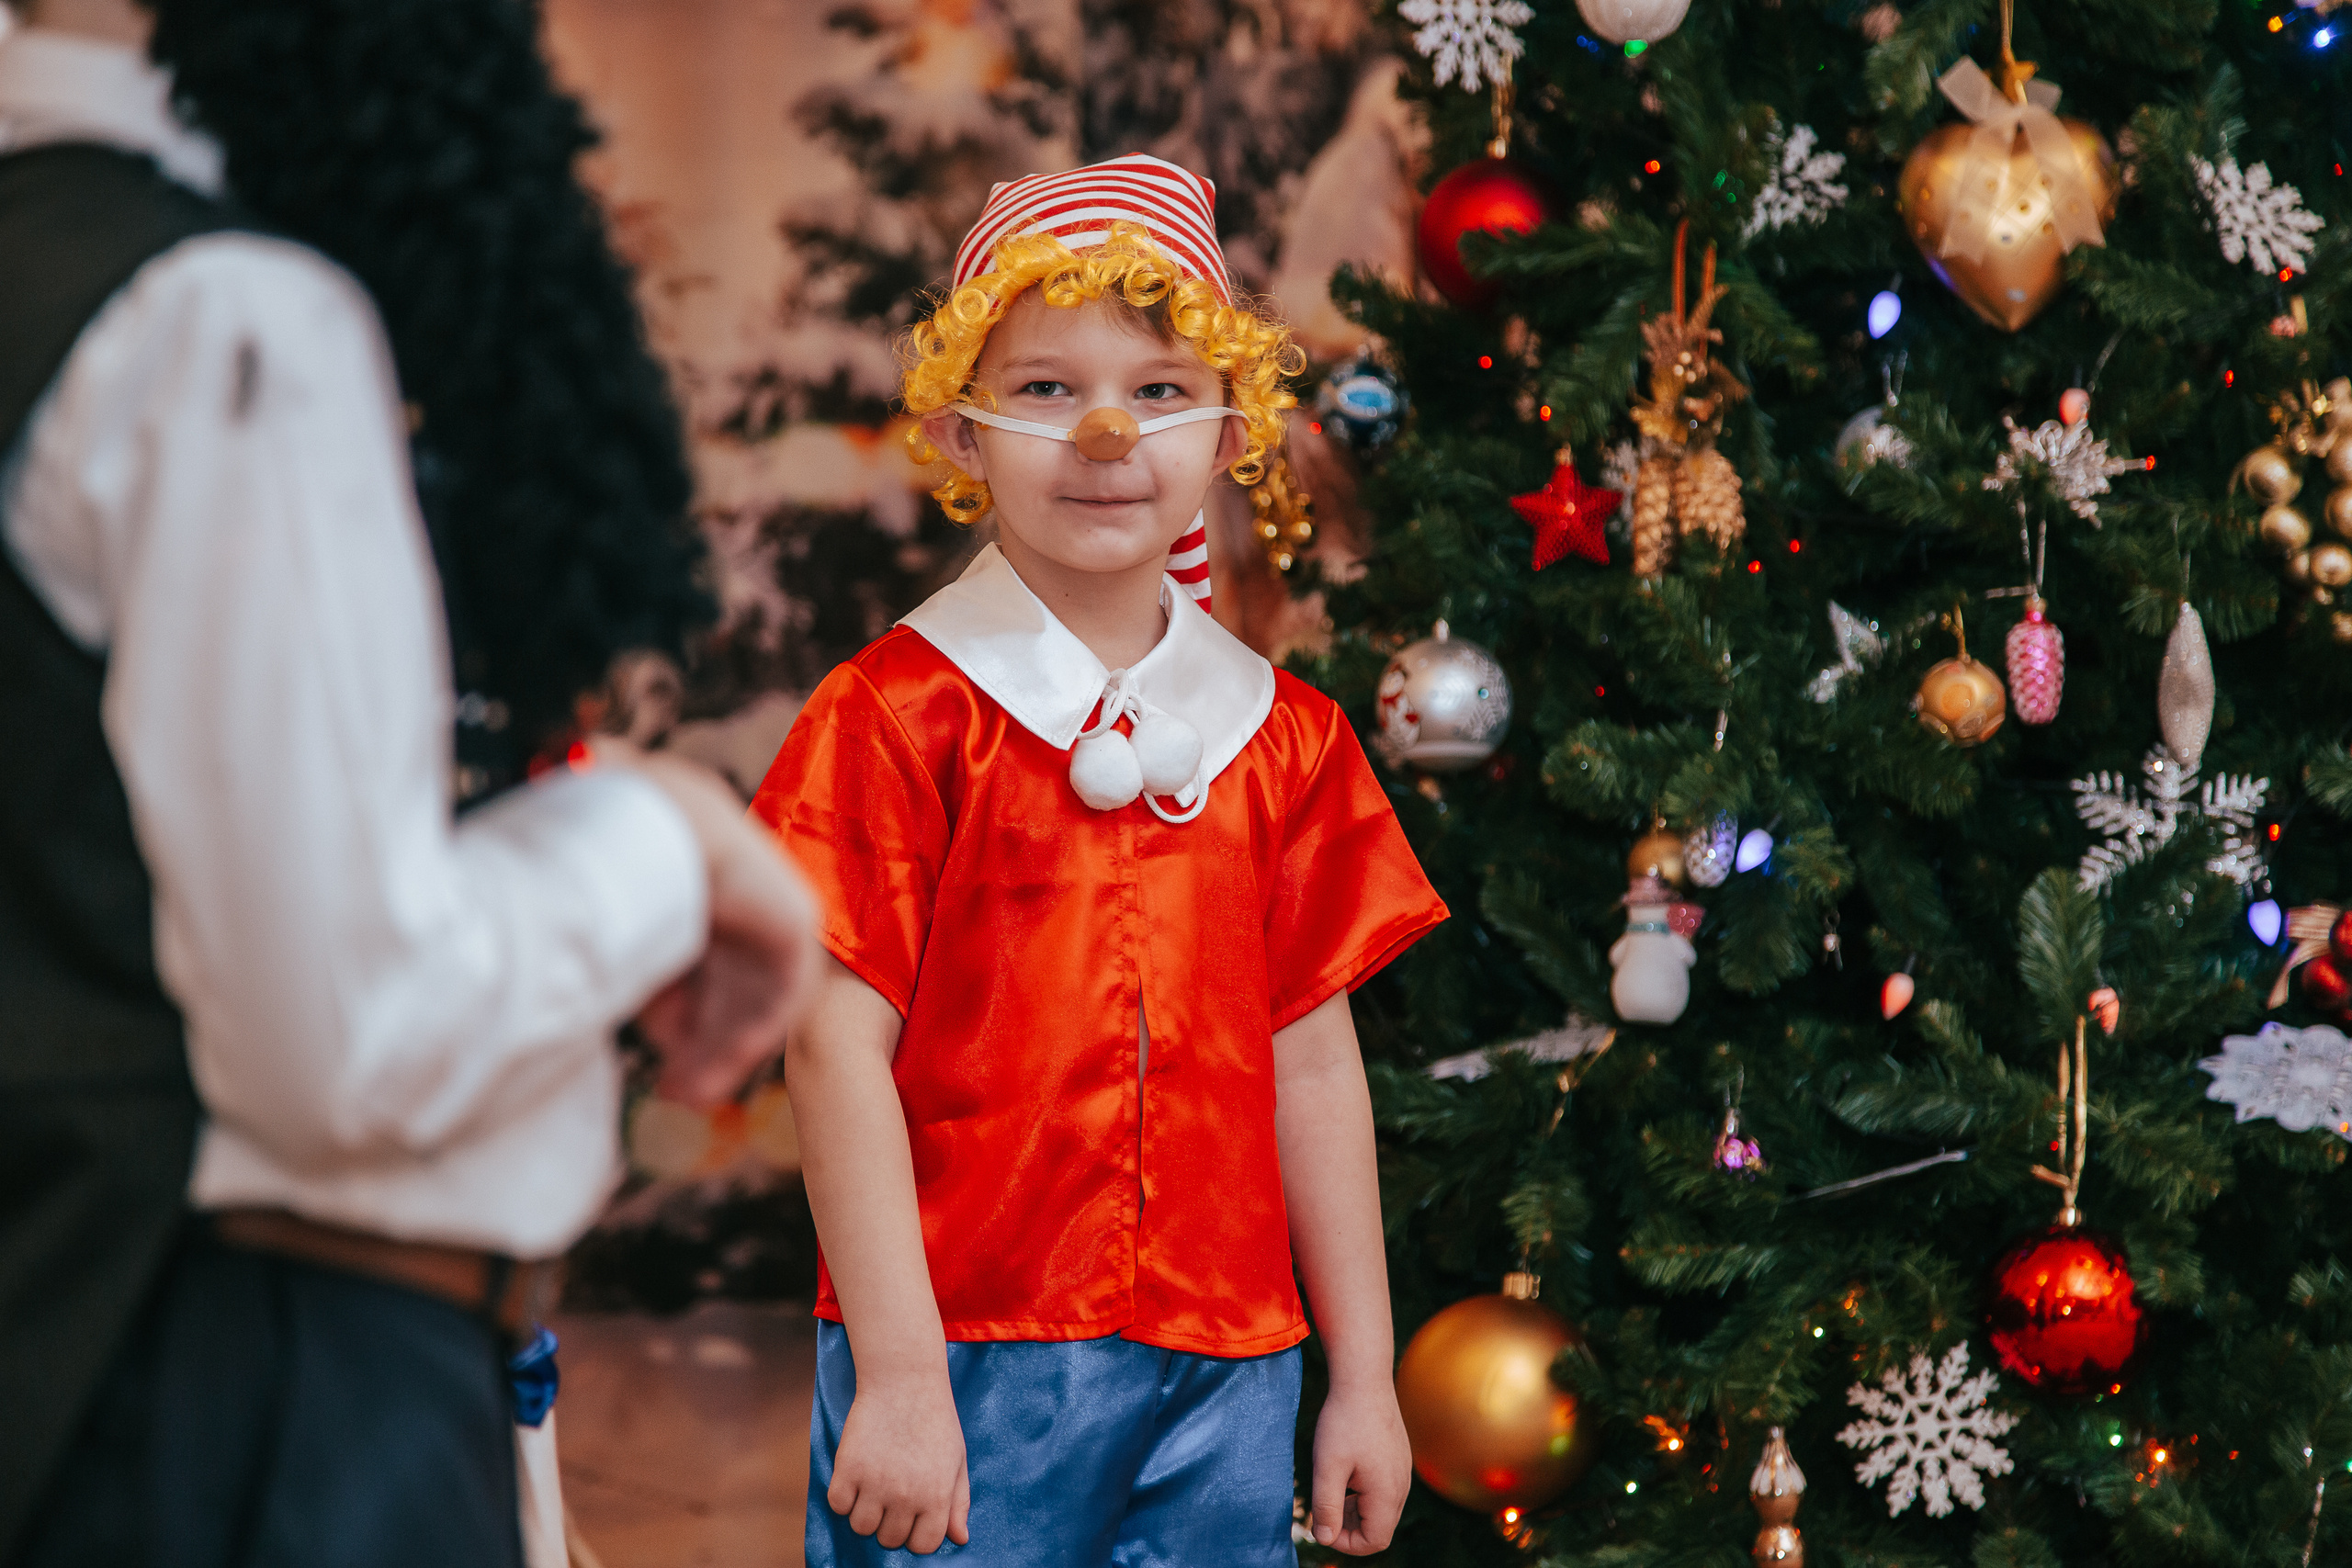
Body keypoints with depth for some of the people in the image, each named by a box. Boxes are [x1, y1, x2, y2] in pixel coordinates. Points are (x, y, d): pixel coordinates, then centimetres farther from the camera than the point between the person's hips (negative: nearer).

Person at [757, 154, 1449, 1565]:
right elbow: (840, 1043, -8)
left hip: (1225, 1374, 4)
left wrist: (1365, 1376, 11)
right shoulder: (900, 715, -5)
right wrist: (897, 1373, -13)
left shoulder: (1281, 735, 9)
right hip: (965, 1362, -4)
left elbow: (1313, 1063, 11)